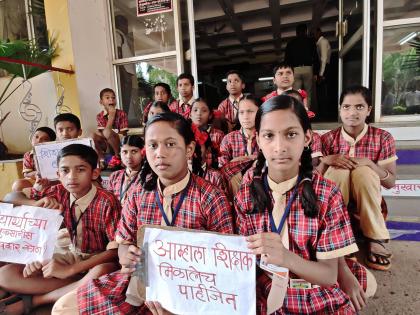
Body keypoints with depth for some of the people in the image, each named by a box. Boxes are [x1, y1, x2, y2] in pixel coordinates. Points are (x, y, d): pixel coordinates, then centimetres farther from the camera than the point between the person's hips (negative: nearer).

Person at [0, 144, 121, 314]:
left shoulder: (107, 202, -22)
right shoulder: (59, 193, -5)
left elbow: (115, 249, -23)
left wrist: (69, 270, -27)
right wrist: (37, 203, -18)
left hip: (99, 261, -4)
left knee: (101, 273, -39)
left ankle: (33, 300, -15)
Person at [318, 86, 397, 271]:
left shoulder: (383, 138, -5)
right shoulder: (328, 139, -5)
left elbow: (391, 182, -5)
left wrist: (369, 163, -22)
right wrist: (325, 161, -23)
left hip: (367, 203, 0)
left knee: (363, 171, -29)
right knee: (338, 170, -29)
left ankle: (376, 240, -22)